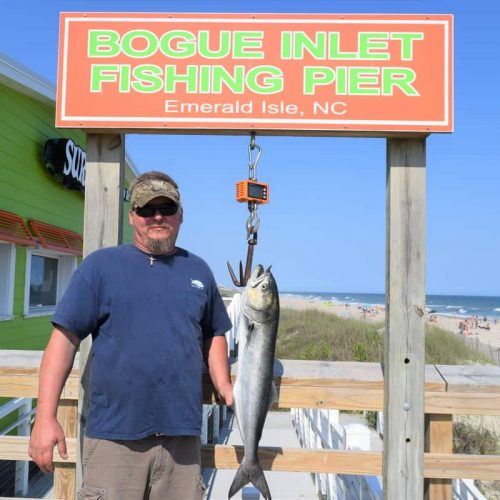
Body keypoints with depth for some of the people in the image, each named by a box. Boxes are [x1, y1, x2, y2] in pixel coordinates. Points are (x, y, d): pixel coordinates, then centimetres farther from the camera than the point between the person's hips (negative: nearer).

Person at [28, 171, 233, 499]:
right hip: (115, 434, -3)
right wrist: (46, 417, -10)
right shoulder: (102, 264, -1)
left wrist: (224, 385, 3)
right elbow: (65, 338, -4)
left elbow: (214, 335, 18)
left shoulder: (198, 270, 10)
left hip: (183, 434, 3)